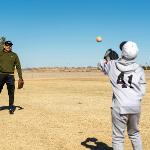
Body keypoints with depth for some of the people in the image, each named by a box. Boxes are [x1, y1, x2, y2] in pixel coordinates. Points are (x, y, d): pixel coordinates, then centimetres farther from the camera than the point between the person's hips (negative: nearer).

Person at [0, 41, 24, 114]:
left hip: (10, 76, 0)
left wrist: (20, 77, 2)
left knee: (11, 93, 2)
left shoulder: (14, 55, 10)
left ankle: (11, 108, 10)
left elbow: (18, 66, 9)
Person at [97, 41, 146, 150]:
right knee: (134, 133, 23)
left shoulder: (112, 65, -2)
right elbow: (142, 91, 0)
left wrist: (107, 59, 38)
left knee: (118, 137, 6)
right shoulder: (139, 69, -1)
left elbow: (101, 64, 20)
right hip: (135, 107, 3)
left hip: (120, 107, -2)